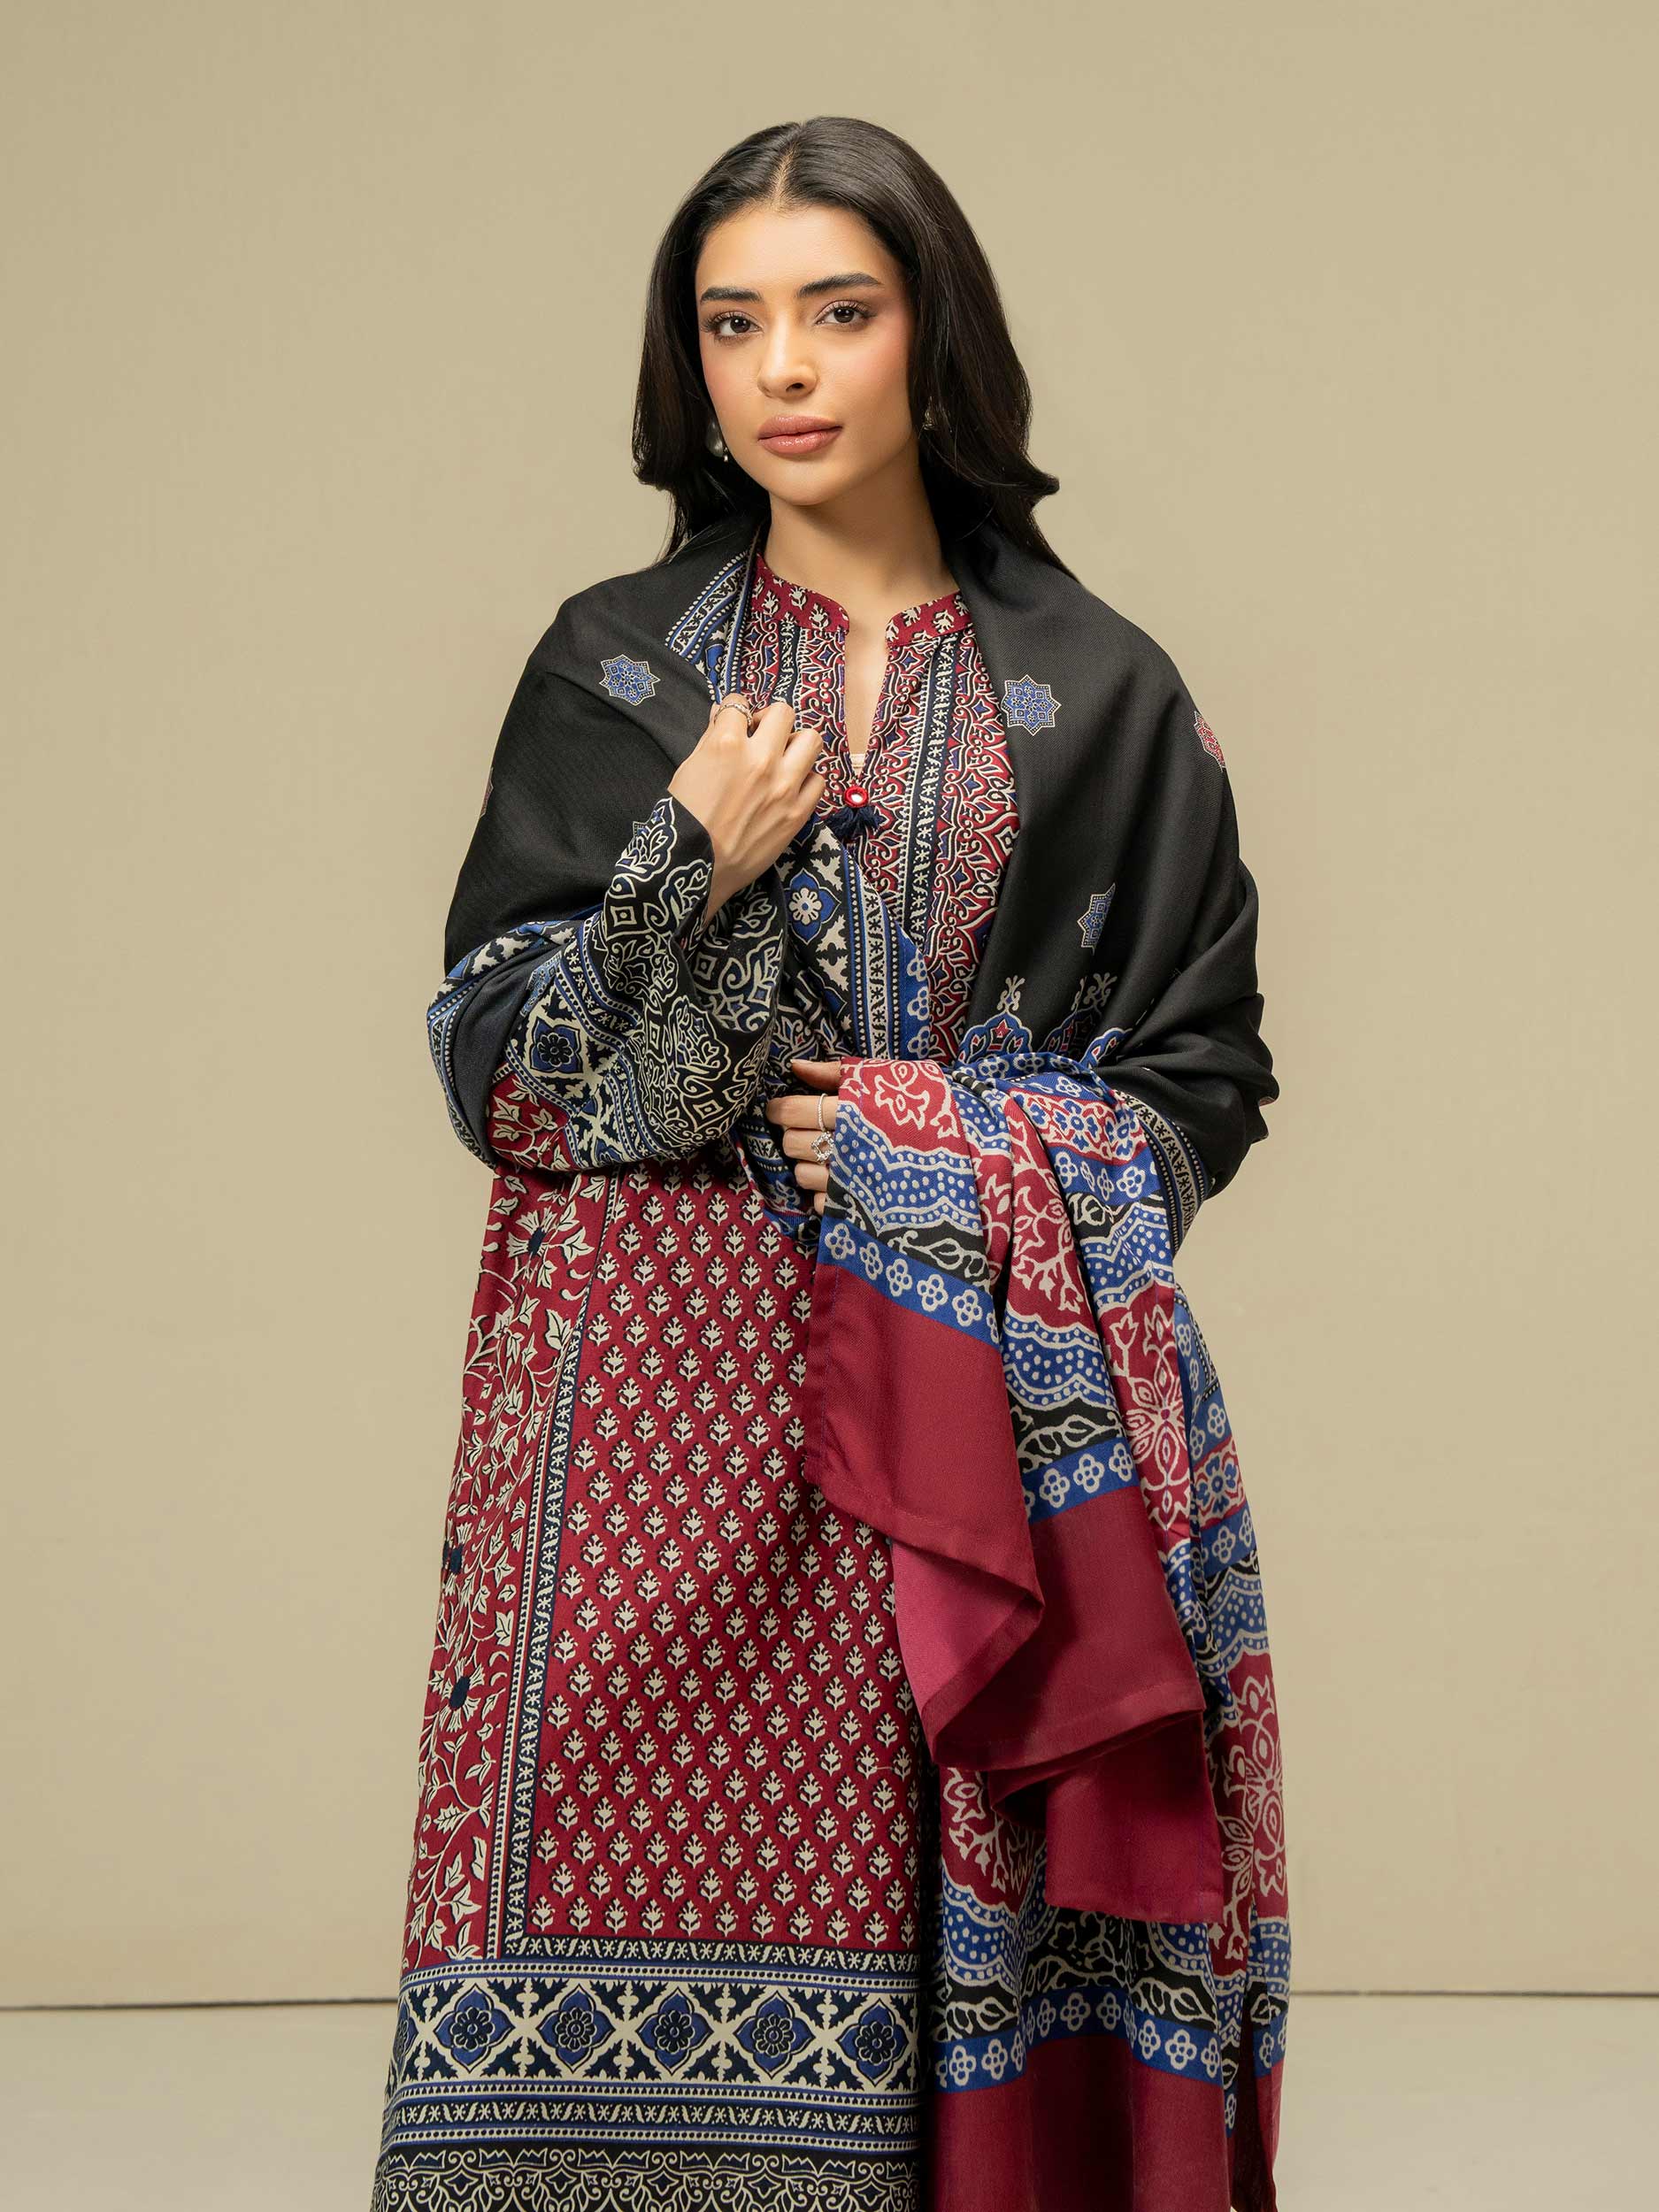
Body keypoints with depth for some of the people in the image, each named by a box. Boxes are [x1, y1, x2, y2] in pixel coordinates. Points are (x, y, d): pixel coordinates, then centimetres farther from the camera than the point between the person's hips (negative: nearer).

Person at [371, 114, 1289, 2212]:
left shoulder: (1098, 693, 8)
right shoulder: (610, 666, 9)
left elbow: (1200, 1078, 9)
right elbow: (493, 1065, 5)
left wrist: (941, 1148, -6)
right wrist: (693, 870, -9)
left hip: (992, 1397, 0)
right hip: (660, 1397, 0)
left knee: (937, 1951, -5)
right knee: (647, 1889, -7)